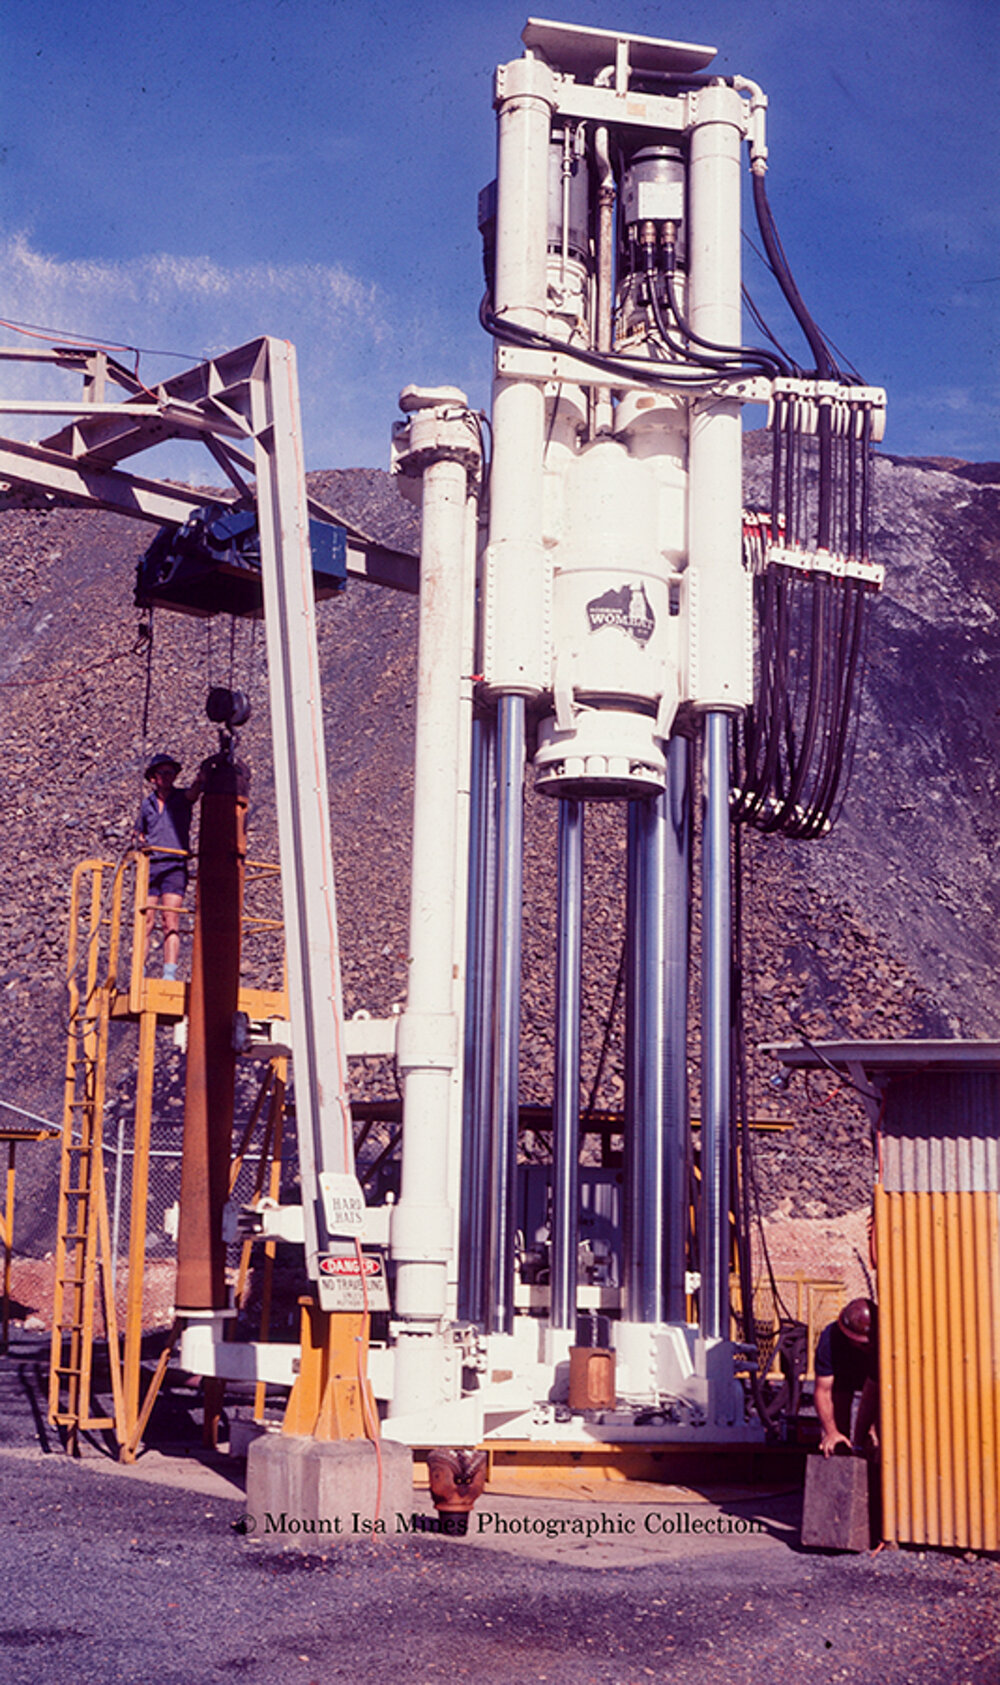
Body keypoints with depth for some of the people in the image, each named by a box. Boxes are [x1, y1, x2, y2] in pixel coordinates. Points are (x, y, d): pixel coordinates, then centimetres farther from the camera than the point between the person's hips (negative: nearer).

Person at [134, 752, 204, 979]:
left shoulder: (181, 798, 7)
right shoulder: (147, 803, 17)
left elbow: (193, 793, -16)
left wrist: (200, 781, -36)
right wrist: (139, 841, 9)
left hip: (174, 866, -3)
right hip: (149, 865, 3)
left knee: (171, 922, -12)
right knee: (145, 921, -2)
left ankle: (170, 975, -18)